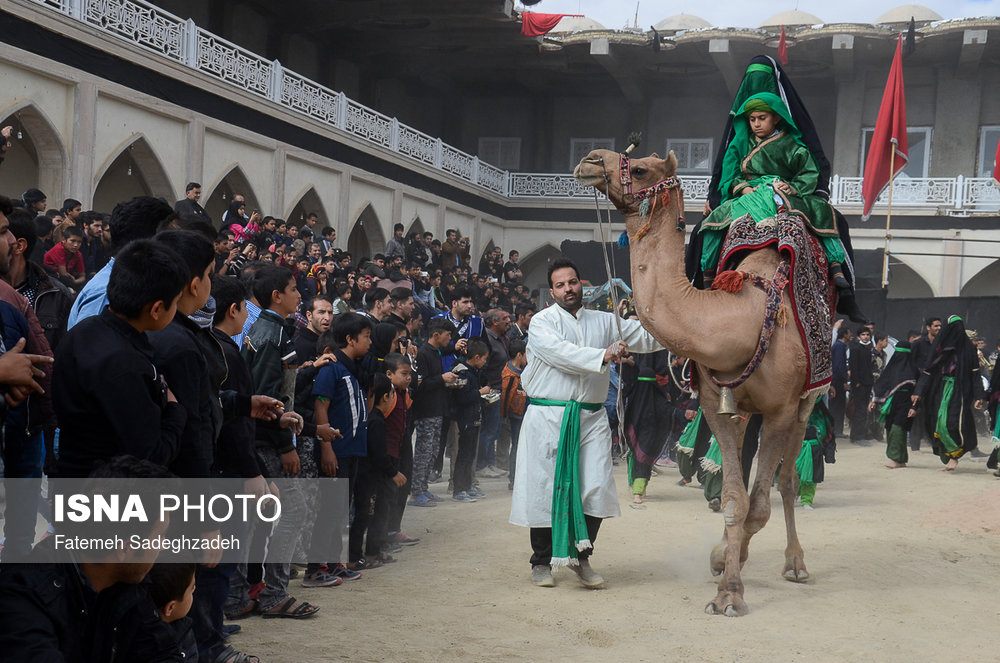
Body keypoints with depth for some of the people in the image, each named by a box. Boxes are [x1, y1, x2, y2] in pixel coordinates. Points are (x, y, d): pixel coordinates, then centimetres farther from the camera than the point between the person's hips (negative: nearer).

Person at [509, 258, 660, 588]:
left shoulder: (605, 322, 14)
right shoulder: (543, 322, 1)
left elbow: (648, 337, 11)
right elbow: (561, 353, -17)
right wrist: (602, 356, -25)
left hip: (591, 418, 3)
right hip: (548, 416, -3)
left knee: (596, 489, -4)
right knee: (544, 488, 1)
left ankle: (581, 555, 14)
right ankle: (542, 561, 16)